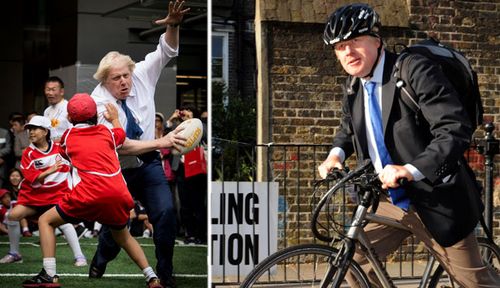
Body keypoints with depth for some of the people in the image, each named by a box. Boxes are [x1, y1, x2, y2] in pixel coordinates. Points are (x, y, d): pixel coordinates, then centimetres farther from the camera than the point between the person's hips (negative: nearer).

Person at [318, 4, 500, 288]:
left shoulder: (416, 71, -19)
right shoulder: (355, 87, 4)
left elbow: (457, 130, -27)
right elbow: (349, 129, 24)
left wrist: (410, 169, -38)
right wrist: (336, 154, 1)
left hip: (434, 200, -6)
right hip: (390, 201, 6)